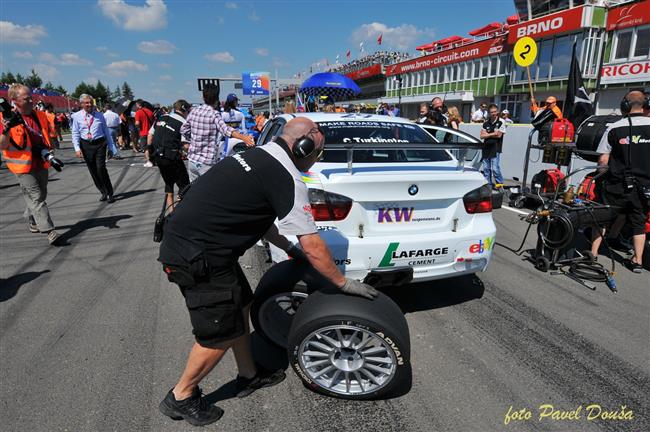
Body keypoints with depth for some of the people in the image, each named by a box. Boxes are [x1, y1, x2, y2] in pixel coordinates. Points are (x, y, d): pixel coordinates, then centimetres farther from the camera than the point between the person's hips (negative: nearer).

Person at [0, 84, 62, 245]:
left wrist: (48, 153, 4)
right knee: (35, 198, -8)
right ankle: (49, 231, -11)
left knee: (41, 195, 16)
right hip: (23, 166, -6)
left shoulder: (40, 116, 5)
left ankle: (32, 221, 38)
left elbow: (47, 137, 17)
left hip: (41, 163, 6)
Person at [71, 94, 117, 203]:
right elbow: (75, 134, 4)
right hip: (86, 145, 2)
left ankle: (110, 193, -1)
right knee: (93, 171, 7)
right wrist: (77, 148, -5)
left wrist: (111, 146, 10)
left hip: (100, 143, -1)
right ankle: (103, 192, 20)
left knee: (101, 168, -11)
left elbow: (106, 131, 11)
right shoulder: (77, 116, 4)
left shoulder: (99, 115, 5)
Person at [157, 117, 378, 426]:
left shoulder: (258, 157, 13)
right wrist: (343, 283, 0)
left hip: (182, 238, 10)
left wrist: (289, 248, 23)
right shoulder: (287, 177, -15)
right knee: (223, 333, 6)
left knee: (240, 306, 20)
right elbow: (312, 246, -13)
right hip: (197, 257, -10)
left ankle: (248, 376, 37)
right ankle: (181, 398, 28)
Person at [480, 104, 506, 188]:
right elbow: (482, 136, 4)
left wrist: (487, 134, -2)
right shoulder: (486, 123, 11)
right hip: (486, 148, 5)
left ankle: (501, 184, 4)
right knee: (486, 168, 8)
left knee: (495, 168, -10)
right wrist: (493, 134, -7)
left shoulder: (501, 122, -3)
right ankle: (488, 185, 19)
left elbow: (499, 135, -10)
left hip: (496, 149, -5)